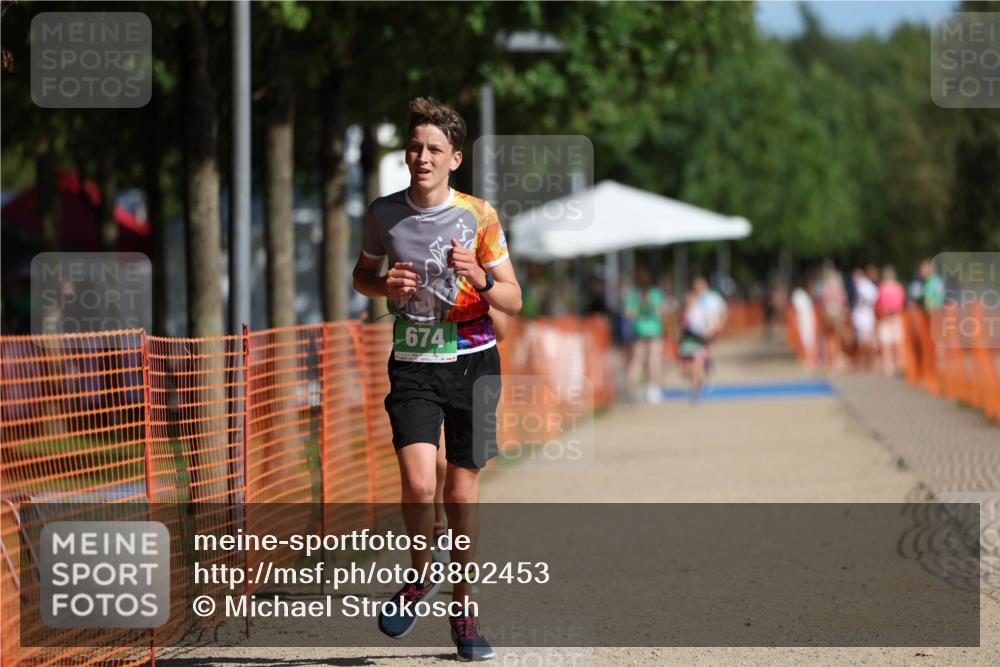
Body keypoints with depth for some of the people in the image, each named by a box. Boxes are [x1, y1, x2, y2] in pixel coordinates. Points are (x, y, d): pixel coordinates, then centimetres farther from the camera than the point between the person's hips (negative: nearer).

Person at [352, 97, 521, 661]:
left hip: (473, 361, 0)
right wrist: (386, 287, -5)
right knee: (419, 485, -17)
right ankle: (419, 577, 10)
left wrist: (479, 279, -22)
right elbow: (362, 275, 17)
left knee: (462, 493, 3)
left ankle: (462, 606, 20)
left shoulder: (479, 215, -5)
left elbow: (513, 301, -1)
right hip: (413, 365, 0)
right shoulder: (384, 213, 0)